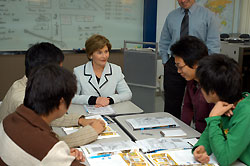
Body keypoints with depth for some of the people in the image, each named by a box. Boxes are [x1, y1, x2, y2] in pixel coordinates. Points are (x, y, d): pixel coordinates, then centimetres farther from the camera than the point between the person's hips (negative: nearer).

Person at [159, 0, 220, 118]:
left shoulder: (207, 15, 0)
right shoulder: (171, 16, 10)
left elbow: (214, 44, -3)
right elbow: (164, 42, 17)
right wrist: (165, 62, 7)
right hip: (173, 64, 3)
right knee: (171, 104, 5)